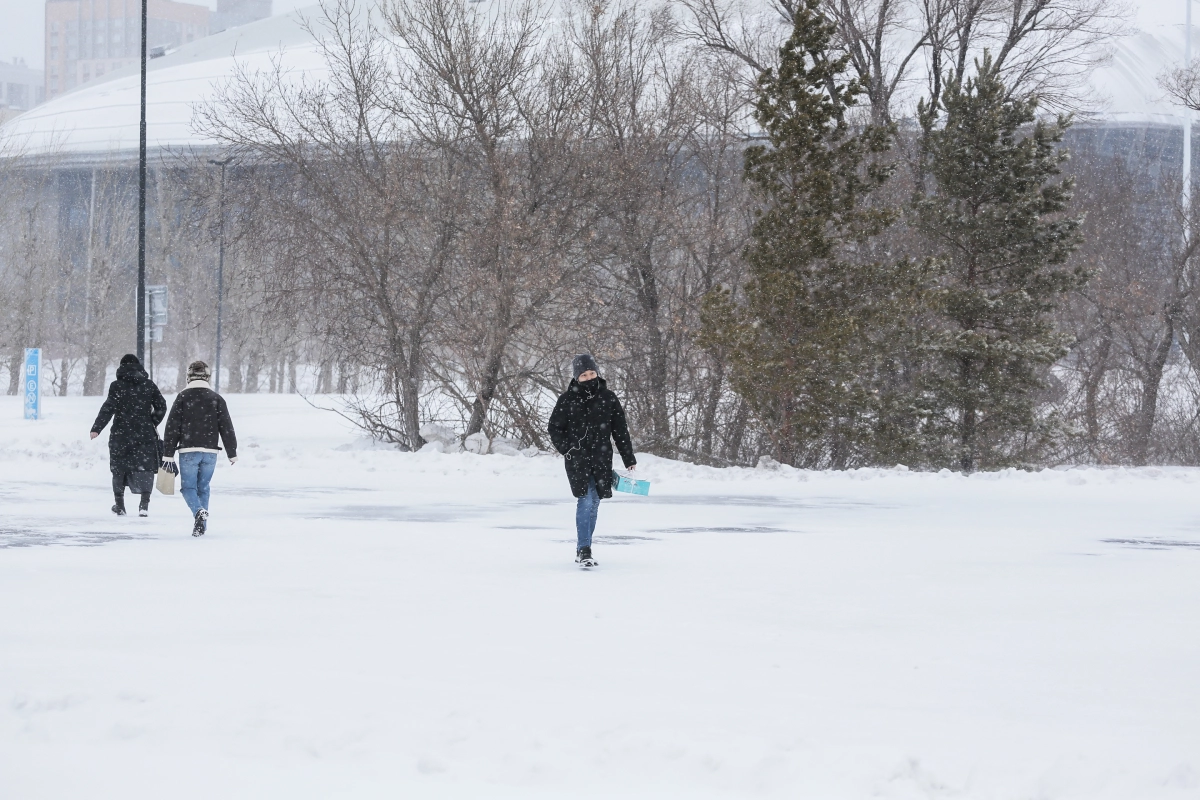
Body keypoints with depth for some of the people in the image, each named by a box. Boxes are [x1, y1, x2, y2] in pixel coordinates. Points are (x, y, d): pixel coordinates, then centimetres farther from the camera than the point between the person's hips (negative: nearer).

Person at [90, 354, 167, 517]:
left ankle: (119, 505, 20)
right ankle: (144, 503, -17)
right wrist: (152, 424, 20)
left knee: (119, 469, 14)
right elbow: (161, 407, 6)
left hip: (121, 434, -1)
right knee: (146, 468, 1)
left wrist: (96, 428, -12)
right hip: (145, 434, 1)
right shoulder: (149, 385, 4)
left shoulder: (117, 386, -4)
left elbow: (108, 408, -12)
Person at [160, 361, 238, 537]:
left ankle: (199, 511, -23)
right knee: (203, 487, 15)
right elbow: (227, 427, 4)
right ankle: (201, 525, 11)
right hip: (210, 451, 2)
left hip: (188, 451, -2)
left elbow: (172, 427, -4)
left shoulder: (182, 397, -2)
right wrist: (232, 453, 11)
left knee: (188, 487, 5)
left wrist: (168, 455, -1)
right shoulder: (216, 399, 4)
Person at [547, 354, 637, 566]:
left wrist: (629, 458, 6)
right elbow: (554, 427, 6)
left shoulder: (608, 398, 3)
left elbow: (620, 429, 7)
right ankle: (584, 549, -14)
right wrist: (567, 449, -7)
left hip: (601, 458, 3)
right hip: (577, 459, -3)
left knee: (594, 503, 8)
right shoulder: (568, 399, -2)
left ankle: (583, 549, 20)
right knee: (585, 500, -16)